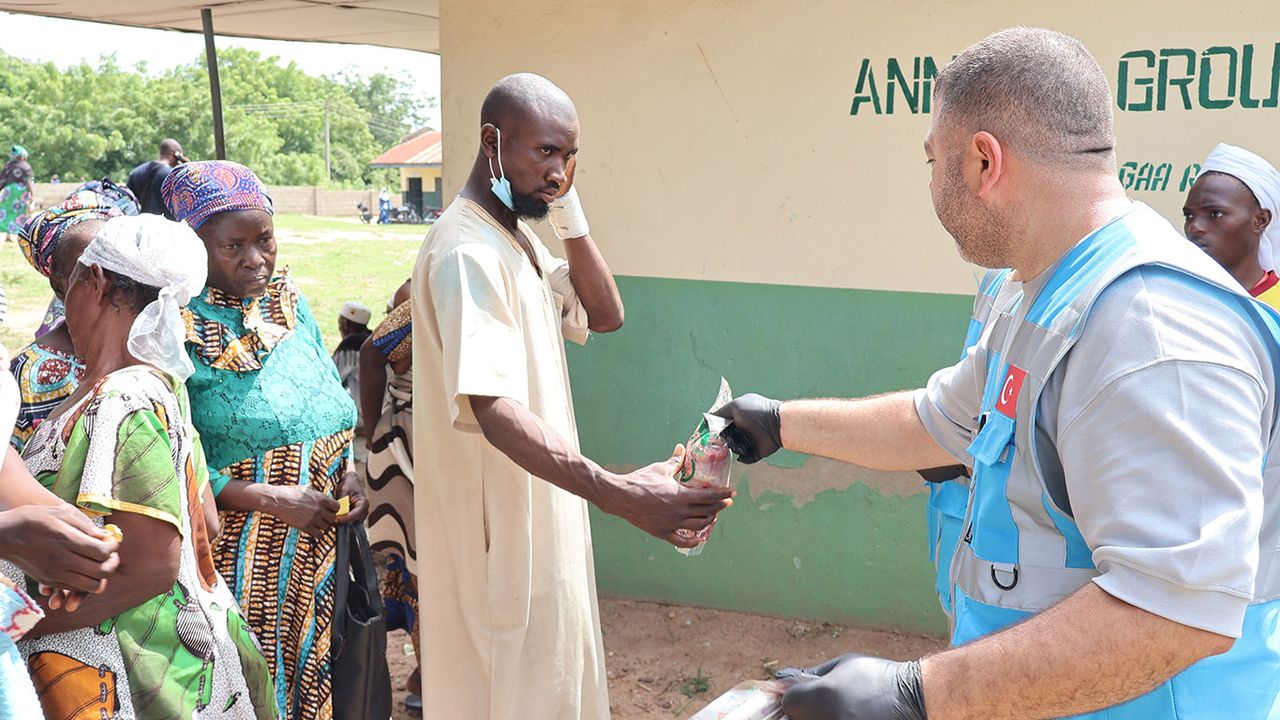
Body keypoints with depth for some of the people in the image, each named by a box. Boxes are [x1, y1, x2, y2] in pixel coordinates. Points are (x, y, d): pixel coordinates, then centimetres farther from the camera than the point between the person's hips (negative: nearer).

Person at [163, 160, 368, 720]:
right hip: (238, 558, -5)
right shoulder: (177, 326, -13)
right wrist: (272, 499, -19)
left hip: (316, 547, 6)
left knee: (308, 675, 16)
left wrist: (349, 474, 0)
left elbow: (330, 400, 16)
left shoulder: (289, 300, 7)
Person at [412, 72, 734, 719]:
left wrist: (571, 219, -7)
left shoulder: (519, 238, 10)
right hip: (499, 527, -10)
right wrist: (617, 493, -47)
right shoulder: (467, 252, -24)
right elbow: (494, 408, -35)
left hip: (536, 519, 10)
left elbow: (604, 316, 6)